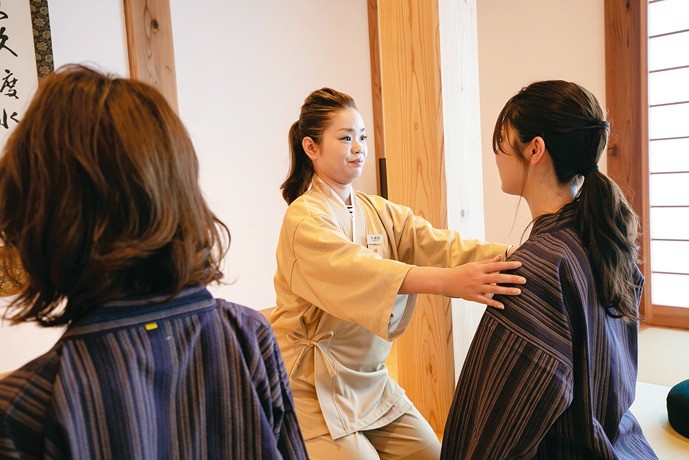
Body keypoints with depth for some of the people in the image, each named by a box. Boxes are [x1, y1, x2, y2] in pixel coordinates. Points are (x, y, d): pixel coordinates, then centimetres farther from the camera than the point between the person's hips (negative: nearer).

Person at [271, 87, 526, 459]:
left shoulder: (379, 212, 2)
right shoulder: (304, 218, -19)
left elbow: (437, 244, -12)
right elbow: (357, 269, -36)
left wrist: (515, 256, -28)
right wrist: (449, 281, -49)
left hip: (369, 378, 7)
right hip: (313, 385, -6)